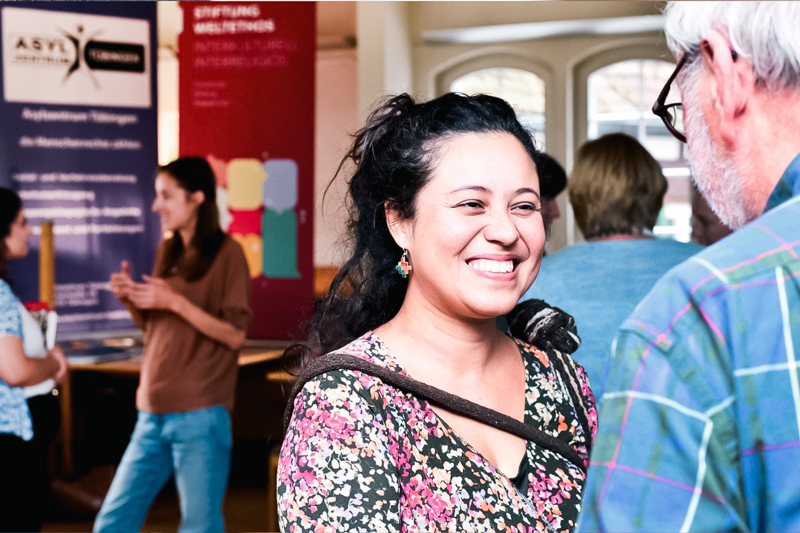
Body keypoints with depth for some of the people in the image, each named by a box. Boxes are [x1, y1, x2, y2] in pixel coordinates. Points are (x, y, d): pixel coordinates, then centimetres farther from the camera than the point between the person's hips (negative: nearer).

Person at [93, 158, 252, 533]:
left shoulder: (226, 253, -5)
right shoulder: (167, 252, 15)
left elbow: (235, 334, -10)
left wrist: (176, 302, -17)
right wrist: (131, 300, 1)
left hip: (200, 415, -7)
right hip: (153, 413, 7)